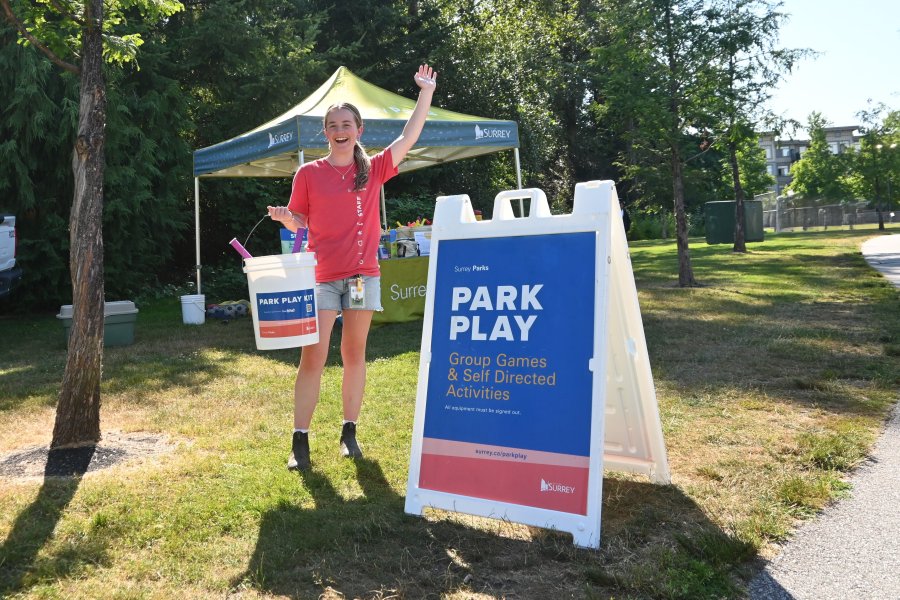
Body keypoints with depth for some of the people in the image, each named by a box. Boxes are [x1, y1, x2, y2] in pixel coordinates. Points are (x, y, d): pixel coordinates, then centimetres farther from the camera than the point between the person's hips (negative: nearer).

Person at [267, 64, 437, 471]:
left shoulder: (373, 169, 7)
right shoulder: (308, 173, 3)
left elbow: (409, 136, 3)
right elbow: (300, 223, 7)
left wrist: (426, 91, 2)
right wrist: (284, 217, -15)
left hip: (363, 274, 2)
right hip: (321, 276, -2)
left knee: (354, 354, 8)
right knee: (313, 358, -4)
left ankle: (349, 433, 19)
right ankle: (300, 440, 4)